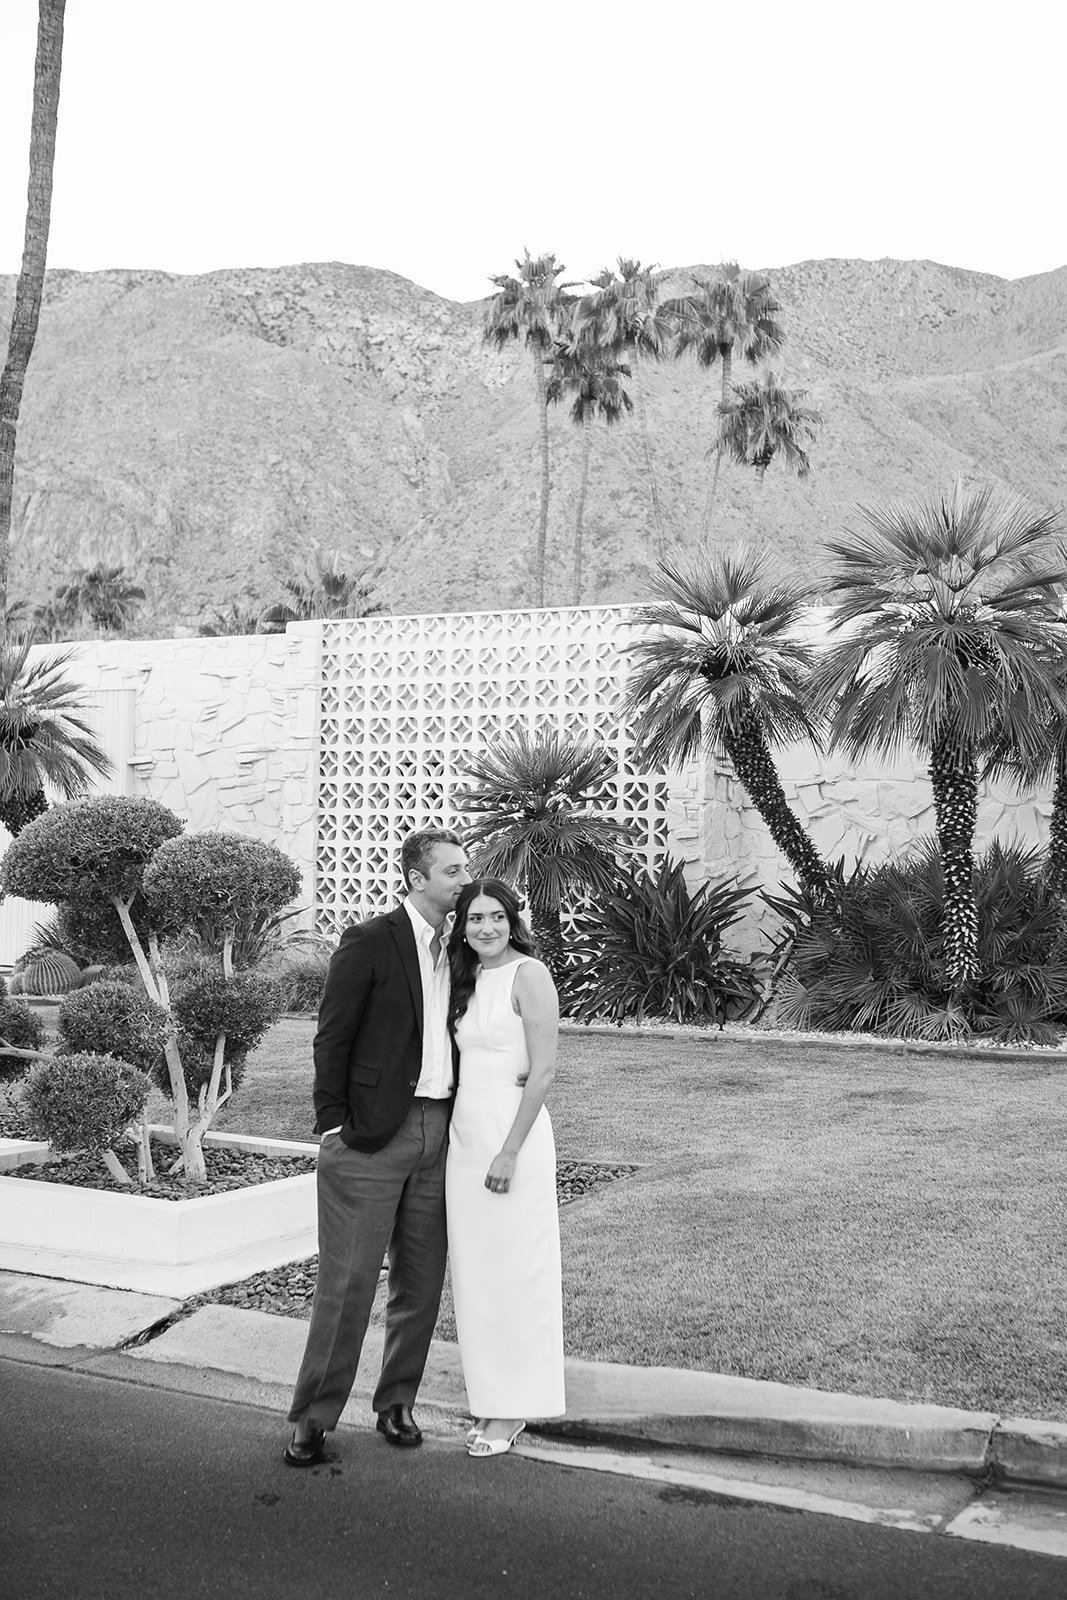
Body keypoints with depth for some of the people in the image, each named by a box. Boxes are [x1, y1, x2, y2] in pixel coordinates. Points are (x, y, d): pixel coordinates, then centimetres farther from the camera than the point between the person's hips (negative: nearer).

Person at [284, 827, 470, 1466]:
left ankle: (397, 1402, 25)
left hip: (438, 1132, 6)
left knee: (422, 1282, 11)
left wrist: (458, 1124, 9)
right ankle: (315, 1416, 9)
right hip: (372, 1136, -6)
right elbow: (332, 1037, -7)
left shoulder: (456, 951, 12)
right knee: (348, 1280, -3)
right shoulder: (370, 942, -7)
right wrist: (332, 1124, -10)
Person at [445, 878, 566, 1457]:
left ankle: (511, 1409, 11)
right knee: (474, 1272, 11)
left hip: (511, 1133, -8)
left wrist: (510, 1151, -18)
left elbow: (543, 1070, -15)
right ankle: (488, 1399, 22)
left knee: (511, 1272, 0)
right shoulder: (468, 980, 13)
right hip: (464, 1135, 8)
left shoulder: (529, 974, -11)